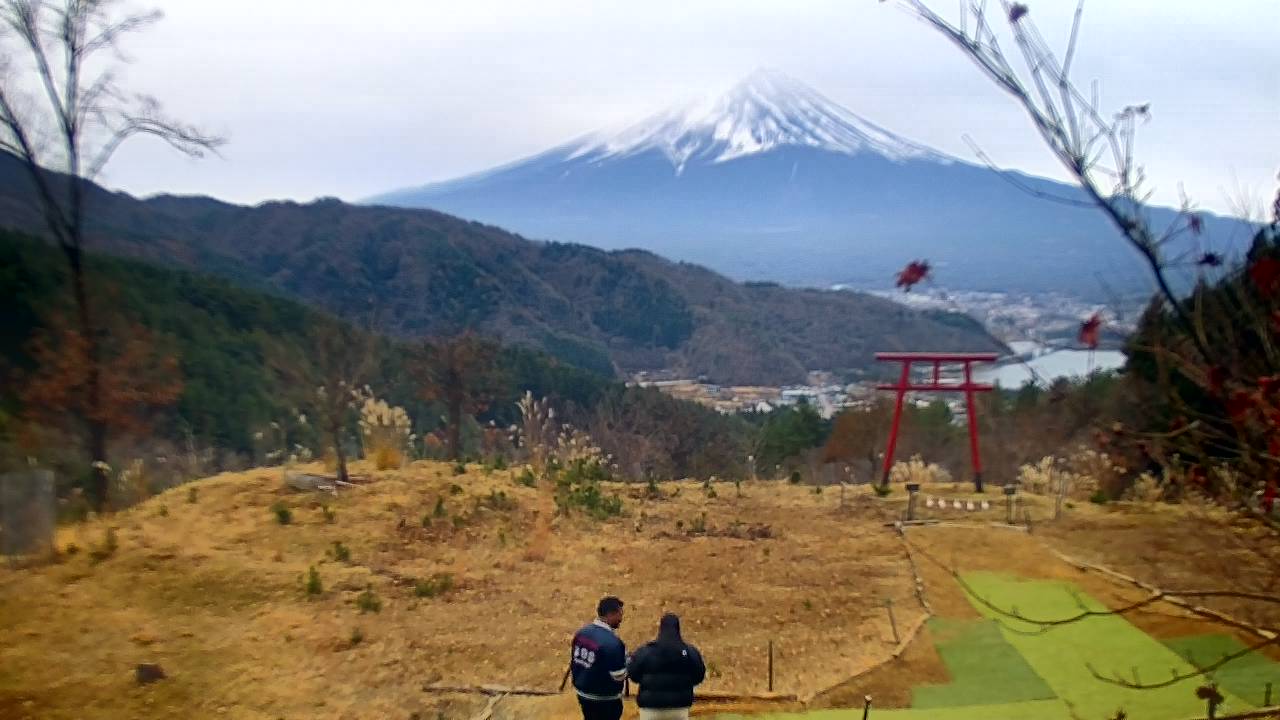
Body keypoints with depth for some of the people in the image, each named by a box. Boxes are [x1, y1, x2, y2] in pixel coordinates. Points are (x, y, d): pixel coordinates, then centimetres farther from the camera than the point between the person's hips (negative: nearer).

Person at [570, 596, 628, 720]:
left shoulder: (581, 633, -2)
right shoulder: (612, 642, -27)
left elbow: (573, 662, 7)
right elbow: (619, 676, -21)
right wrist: (628, 660, -4)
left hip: (582, 693, 7)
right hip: (605, 700, -7)